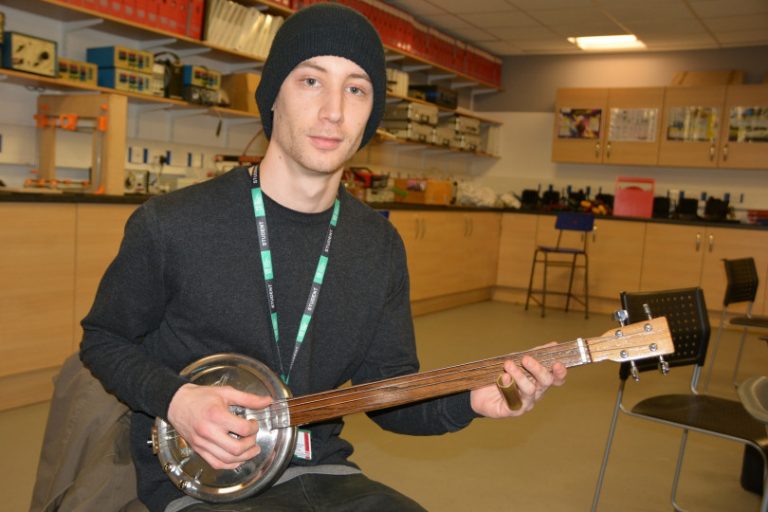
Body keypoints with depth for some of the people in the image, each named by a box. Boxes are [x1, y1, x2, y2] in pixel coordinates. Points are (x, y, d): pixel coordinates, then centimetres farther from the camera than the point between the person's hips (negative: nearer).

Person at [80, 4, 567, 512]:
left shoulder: (379, 246, -1)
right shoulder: (169, 225, -13)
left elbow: (388, 390, 4)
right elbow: (103, 339, 1)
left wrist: (467, 400, -15)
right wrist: (173, 400, -17)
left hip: (320, 471, 4)